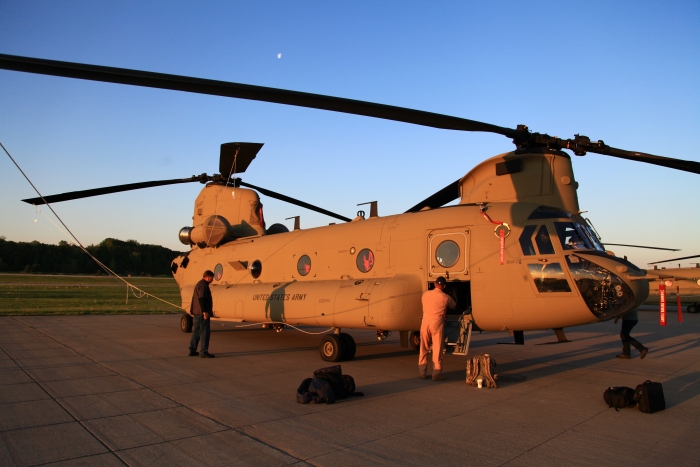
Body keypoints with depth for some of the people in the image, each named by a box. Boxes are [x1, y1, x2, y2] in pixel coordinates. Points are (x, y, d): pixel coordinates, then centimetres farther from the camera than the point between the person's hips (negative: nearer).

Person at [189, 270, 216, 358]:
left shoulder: (199, 284, 19)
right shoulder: (203, 285, -15)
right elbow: (201, 299, -23)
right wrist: (204, 311, -24)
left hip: (197, 313, 11)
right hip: (202, 313, -11)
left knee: (196, 332, 15)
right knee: (204, 332, -7)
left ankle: (192, 350, 20)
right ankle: (204, 352, -6)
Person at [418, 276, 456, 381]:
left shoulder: (425, 294, 4)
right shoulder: (446, 297, -2)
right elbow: (453, 306, 17)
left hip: (425, 323, 3)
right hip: (437, 324, -3)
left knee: (423, 349, 12)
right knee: (437, 349, 4)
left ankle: (422, 373, 16)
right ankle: (437, 374, 6)